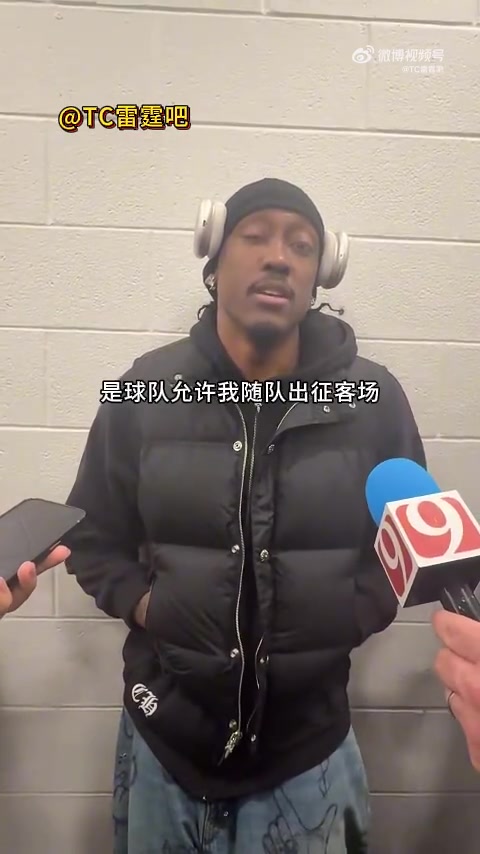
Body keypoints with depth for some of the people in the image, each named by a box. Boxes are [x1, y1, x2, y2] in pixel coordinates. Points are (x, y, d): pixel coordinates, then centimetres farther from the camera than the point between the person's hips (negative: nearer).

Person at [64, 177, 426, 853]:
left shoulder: (374, 400, -7)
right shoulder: (145, 391, -7)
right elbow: (93, 539, 3)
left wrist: (353, 613, -9)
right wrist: (146, 606, -12)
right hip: (166, 737, 1)